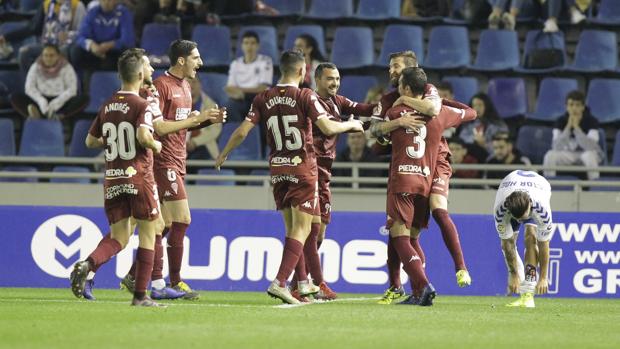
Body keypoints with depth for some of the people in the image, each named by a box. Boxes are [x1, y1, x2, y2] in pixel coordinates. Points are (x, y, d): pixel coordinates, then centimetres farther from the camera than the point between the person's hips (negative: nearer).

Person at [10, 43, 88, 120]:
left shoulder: (66, 68, 0)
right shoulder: (35, 67, 4)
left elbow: (72, 90, -10)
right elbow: (30, 88, -5)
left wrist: (56, 103, -25)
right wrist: (42, 101, -23)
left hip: (61, 103, -1)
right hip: (40, 102, 1)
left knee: (84, 98, -29)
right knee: (15, 97, -22)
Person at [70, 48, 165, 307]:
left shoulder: (106, 107, 10)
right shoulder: (142, 105, -9)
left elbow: (91, 141, 16)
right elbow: (143, 135, -24)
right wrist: (156, 145, -4)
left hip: (112, 179, 5)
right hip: (139, 176, -5)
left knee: (118, 239, 8)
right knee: (148, 234, 8)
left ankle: (87, 264, -23)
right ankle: (140, 295, 5)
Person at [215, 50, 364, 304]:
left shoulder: (263, 99, 2)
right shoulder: (305, 96, -10)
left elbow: (242, 131, 0)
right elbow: (328, 128, -17)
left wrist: (223, 155, 14)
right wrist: (351, 125, 2)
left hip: (277, 169, 5)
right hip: (303, 169, -5)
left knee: (292, 228, 16)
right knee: (300, 230, -4)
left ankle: (303, 283, 22)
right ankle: (279, 283, -17)